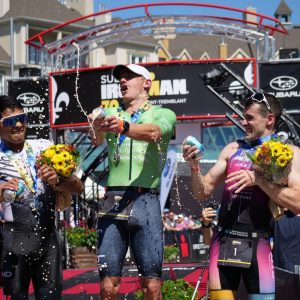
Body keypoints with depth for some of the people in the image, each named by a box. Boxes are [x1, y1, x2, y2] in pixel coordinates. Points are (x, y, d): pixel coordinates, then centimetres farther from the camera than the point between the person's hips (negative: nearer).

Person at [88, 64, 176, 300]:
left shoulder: (163, 114, 9)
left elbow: (154, 132, -15)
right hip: (112, 201, 2)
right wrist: (98, 129, -28)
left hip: (145, 201, -2)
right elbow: (98, 140, -3)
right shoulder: (110, 114, 19)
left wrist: (123, 127, -35)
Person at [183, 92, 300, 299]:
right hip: (224, 241, 4)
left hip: (258, 243, -4)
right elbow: (203, 192, 15)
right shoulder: (232, 150, 14)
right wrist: (195, 167, -3)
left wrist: (258, 179, -16)